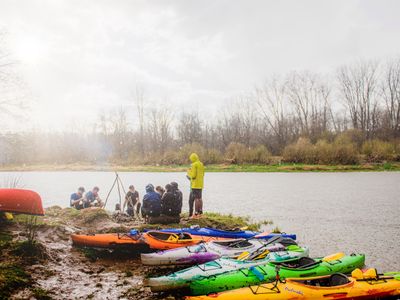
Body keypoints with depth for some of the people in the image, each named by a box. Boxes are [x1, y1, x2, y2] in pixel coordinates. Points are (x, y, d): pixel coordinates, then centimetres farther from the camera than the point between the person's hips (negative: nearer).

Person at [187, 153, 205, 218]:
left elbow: (193, 175, -18)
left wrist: (189, 172, 0)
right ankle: (200, 212, 19)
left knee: (196, 198, -8)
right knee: (200, 198, 14)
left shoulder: (194, 165, -14)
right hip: (200, 184, 8)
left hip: (195, 185, -8)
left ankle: (196, 213, -8)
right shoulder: (201, 164, 11)